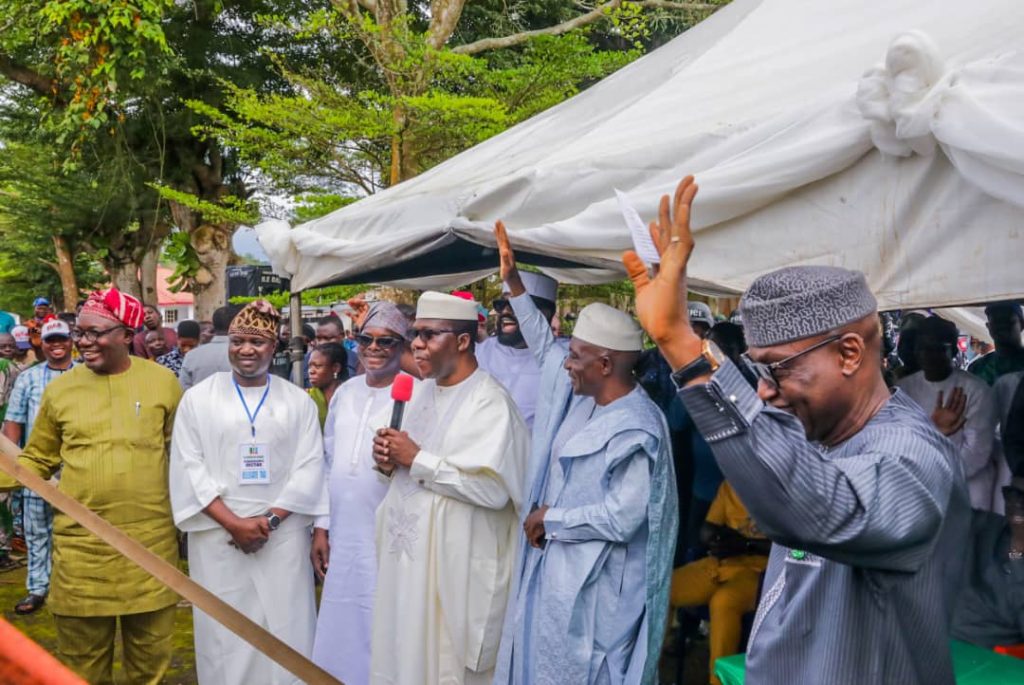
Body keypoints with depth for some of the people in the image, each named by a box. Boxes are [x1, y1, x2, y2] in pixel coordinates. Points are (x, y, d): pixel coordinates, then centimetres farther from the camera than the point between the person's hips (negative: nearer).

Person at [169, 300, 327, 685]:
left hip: (283, 538, 1)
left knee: (284, 634, 4)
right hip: (219, 539, 0)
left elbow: (309, 468, 0)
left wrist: (269, 519, -12)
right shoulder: (198, 398, 4)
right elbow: (188, 468, -2)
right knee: (225, 636, 6)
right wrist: (233, 522, -12)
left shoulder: (299, 402, 6)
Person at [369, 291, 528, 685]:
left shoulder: (490, 402, -16)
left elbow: (493, 487, -26)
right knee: (402, 652, 15)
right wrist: (391, 461, -3)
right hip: (407, 550, 8)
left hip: (455, 561, -8)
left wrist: (416, 460, -19)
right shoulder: (423, 390, 11)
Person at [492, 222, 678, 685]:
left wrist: (550, 519, -16)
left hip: (589, 584, -9)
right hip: (551, 567, 9)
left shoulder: (635, 431, -24)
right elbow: (544, 345, 17)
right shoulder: (582, 393, 2)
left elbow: (621, 518, -28)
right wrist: (514, 282, 13)